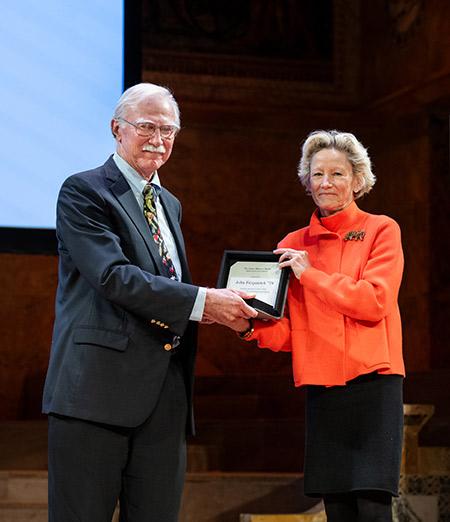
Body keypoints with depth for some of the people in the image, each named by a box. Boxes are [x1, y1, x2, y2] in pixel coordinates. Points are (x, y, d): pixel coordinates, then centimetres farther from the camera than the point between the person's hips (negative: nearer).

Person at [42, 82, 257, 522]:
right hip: (100, 384, -7)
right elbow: (114, 276, -17)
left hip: (165, 392, 7)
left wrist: (220, 306, 3)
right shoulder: (84, 192, -4)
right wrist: (202, 301, -21)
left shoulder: (169, 205, 22)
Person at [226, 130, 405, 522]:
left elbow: (374, 301, -11)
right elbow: (288, 332, 11)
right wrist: (250, 327, -9)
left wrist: (311, 274, -10)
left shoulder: (381, 231, 3)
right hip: (321, 388, 4)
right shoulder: (294, 246, 13)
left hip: (372, 382, -4)